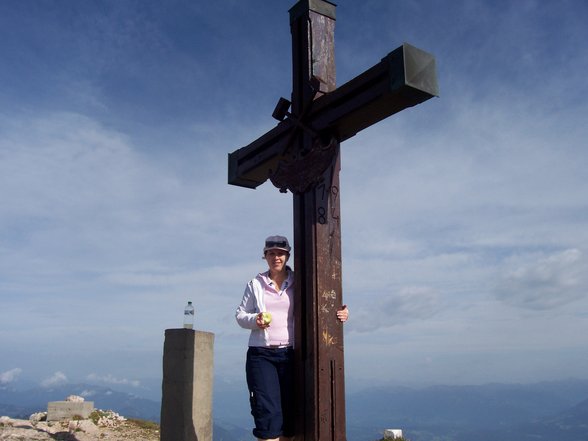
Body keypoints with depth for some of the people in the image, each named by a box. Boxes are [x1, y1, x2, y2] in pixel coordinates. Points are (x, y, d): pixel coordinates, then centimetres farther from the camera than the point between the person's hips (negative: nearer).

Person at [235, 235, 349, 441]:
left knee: (289, 414, 4)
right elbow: (240, 314, 11)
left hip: (289, 354, 1)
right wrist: (254, 320, -11)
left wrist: (340, 313, -11)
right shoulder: (255, 284, 10)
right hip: (261, 354, -1)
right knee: (268, 413, -10)